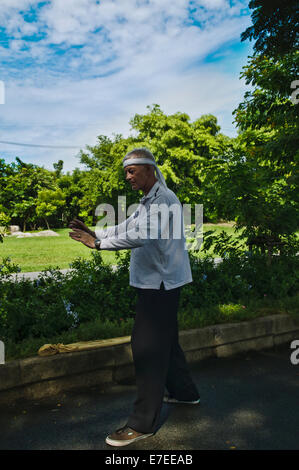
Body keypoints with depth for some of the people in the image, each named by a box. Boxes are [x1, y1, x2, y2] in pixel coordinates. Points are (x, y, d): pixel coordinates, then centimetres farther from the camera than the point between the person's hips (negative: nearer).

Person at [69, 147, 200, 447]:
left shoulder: (164, 200, -16)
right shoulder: (148, 202, 18)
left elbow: (140, 235, -28)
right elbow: (126, 228, 13)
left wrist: (99, 244, -24)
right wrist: (95, 233, 0)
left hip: (160, 283, -10)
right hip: (155, 283, 10)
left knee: (147, 347, -6)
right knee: (165, 341, 21)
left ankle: (143, 423, 6)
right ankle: (184, 392, 39)